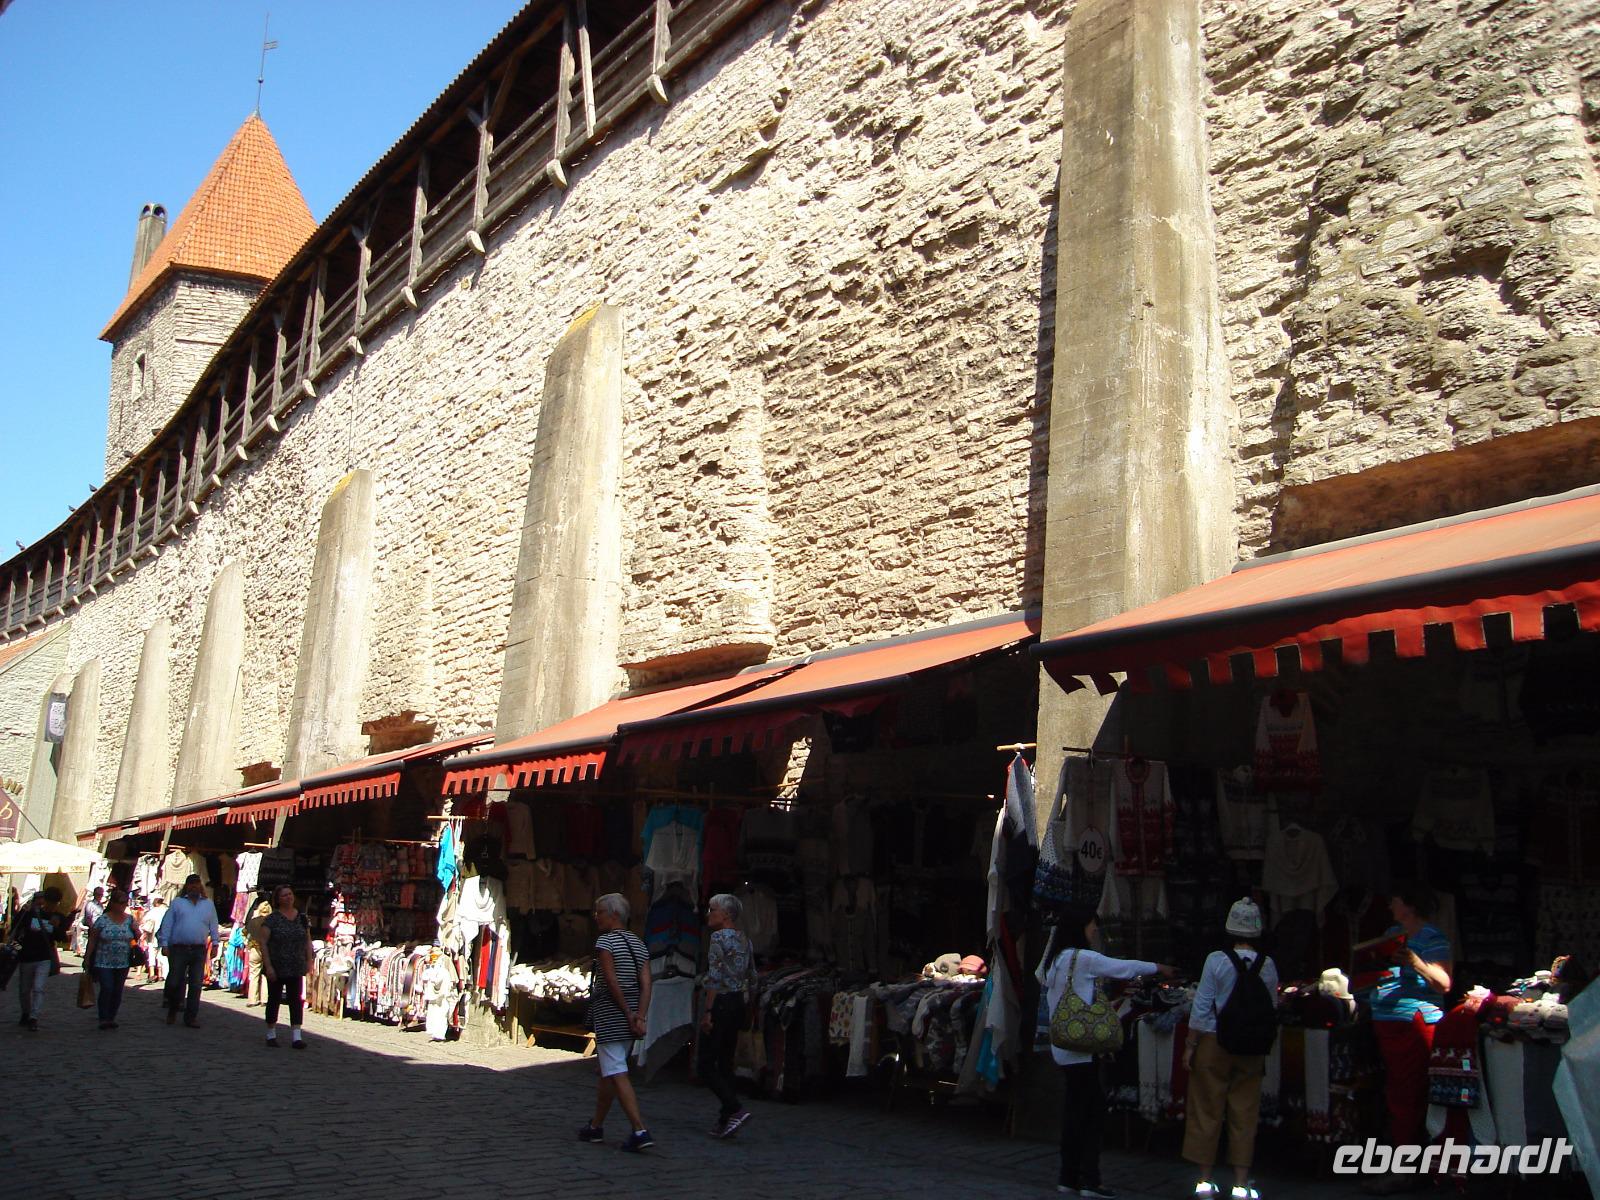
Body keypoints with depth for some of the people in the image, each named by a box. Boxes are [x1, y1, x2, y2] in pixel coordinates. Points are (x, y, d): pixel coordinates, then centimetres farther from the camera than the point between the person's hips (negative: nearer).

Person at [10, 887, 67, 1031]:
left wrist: (57, 927, -17)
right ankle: (26, 1014, 36)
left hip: (45, 959, -1)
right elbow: (14, 927, -8)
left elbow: (62, 939, 3)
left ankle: (33, 1019, -17)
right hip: (26, 958, 1)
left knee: (38, 989, -15)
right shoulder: (30, 913, -4)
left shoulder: (59, 918, 0)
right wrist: (22, 911, -21)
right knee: (24, 990, 14)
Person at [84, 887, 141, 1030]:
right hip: (104, 963, -3)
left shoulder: (130, 920, 6)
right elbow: (92, 940, -1)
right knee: (106, 989, -12)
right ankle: (104, 1019, -4)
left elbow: (137, 938, 13)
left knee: (117, 991, 6)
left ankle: (111, 1018, 18)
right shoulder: (102, 920, -4)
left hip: (123, 963, 3)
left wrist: (136, 929, -8)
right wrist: (87, 958, -3)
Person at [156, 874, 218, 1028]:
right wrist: (164, 944, -2)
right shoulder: (177, 903, 9)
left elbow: (213, 925, 17)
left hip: (199, 950, 1)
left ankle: (191, 1017, 7)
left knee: (196, 985, 0)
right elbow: (167, 924, 5)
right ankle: (172, 1010, 25)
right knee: (174, 982, 0)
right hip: (178, 949, -1)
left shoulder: (208, 904, 14)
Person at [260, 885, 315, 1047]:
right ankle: (271, 1035, 20)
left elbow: (308, 941, 12)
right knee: (274, 999, 7)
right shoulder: (272, 919, -5)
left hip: (297, 967, 3)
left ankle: (296, 1036, 1)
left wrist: (309, 961, 5)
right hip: (276, 968, -3)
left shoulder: (302, 917, 7)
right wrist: (268, 966, -14)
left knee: (296, 1000, 0)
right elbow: (263, 942, -9)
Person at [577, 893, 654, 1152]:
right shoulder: (639, 945, 11)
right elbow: (646, 985, 1)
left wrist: (628, 1014, -13)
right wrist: (640, 1016, -7)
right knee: (607, 1072, 19)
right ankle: (596, 1126, 28)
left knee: (617, 1074, -8)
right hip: (628, 1019, 8)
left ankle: (640, 1131, -17)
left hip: (608, 1015, -8)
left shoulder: (605, 942, -10)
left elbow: (612, 982, -17)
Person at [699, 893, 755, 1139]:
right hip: (738, 1003, 8)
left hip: (720, 1003, -8)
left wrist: (707, 1012, -18)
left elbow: (715, 977, -18)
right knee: (726, 1063, 12)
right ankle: (724, 1122, 13)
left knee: (706, 1064, -4)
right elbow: (752, 976, 16)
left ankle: (735, 1109, -16)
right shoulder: (745, 940, 12)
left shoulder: (719, 937, -12)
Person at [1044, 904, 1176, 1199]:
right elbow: (1123, 967, -4)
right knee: (1093, 1111, -4)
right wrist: (1159, 968, 11)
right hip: (1081, 1048, -9)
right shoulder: (1084, 958, -12)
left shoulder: (1058, 960, 14)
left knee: (1074, 1111, 11)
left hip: (1063, 1048, 9)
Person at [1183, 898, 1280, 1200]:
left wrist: (1190, 1045, -2)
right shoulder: (1268, 966, -3)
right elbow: (1272, 1009, 6)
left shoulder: (1217, 960, -11)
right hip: (1251, 1050, 2)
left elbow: (1202, 1007, -9)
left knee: (1206, 1113, 8)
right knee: (1244, 1116, 9)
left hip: (1214, 1044, -2)